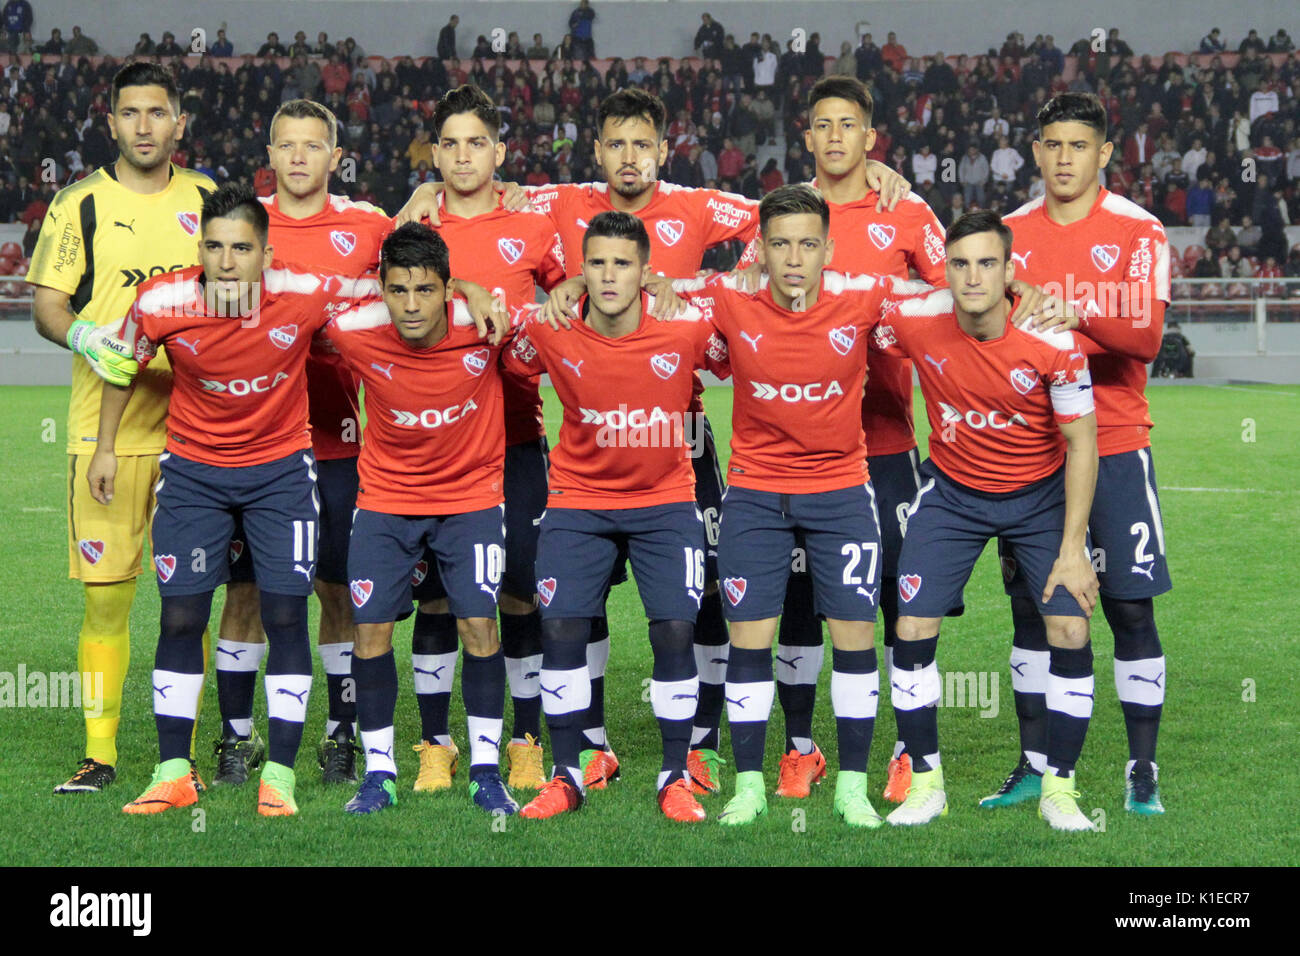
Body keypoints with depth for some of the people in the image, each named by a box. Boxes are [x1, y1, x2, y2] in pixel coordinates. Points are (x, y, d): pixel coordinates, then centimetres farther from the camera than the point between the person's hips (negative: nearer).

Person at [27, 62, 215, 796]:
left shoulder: (208, 201, 10)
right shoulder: (80, 205, 4)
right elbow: (47, 304, 2)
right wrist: (82, 333, -18)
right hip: (105, 428, -2)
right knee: (106, 595, -1)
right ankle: (100, 752, 7)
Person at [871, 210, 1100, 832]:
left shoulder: (1053, 343, -23)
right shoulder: (914, 320, -20)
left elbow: (1081, 444, -14)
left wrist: (1072, 549, -15)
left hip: (1041, 494, -1)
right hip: (951, 492, 1)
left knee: (1070, 630, -12)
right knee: (913, 628, -8)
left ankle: (1058, 789, 4)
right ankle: (926, 782, 8)